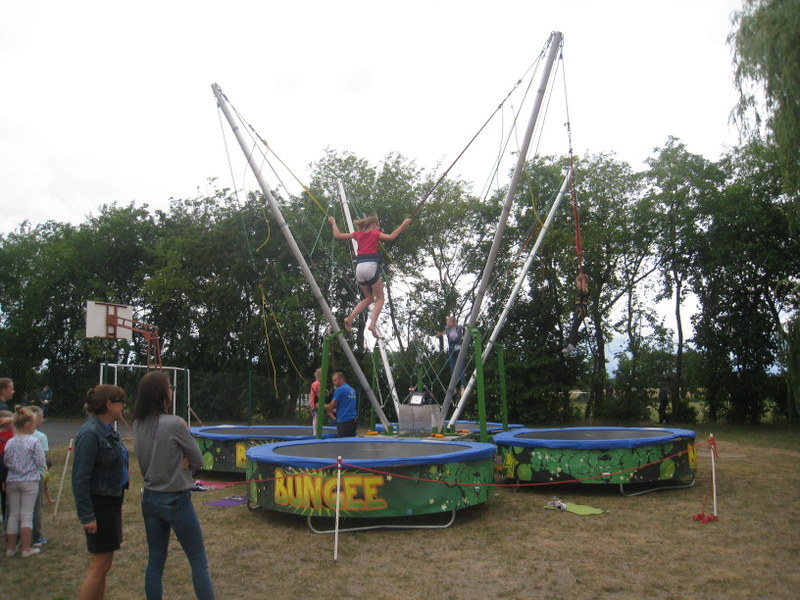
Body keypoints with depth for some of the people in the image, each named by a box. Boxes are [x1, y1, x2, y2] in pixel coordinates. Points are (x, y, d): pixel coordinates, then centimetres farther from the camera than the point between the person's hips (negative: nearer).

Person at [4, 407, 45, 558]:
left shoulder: (10, 442, 0)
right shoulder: (34, 442, -14)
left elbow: (6, 463, 6)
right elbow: (40, 461, -12)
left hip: (12, 481, 4)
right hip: (30, 481, -4)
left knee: (13, 513, 13)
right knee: (27, 514, 3)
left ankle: (11, 547, 20)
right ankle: (26, 548, 6)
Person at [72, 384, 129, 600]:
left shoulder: (109, 430, 9)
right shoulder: (90, 433, -19)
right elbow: (80, 478, -20)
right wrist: (87, 515, -21)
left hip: (112, 503, 9)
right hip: (99, 506, -9)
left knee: (104, 563, 15)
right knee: (100, 565, -2)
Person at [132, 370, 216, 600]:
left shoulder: (137, 425, -1)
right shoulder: (175, 423, -20)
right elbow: (198, 460, -10)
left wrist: (178, 461, -3)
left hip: (150, 499, 6)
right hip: (176, 501, -6)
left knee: (155, 562, 14)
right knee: (199, 562, 4)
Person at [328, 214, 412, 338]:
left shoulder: (358, 234, 20)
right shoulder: (375, 233, 9)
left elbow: (338, 235, 23)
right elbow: (391, 237, -6)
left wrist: (334, 224, 39)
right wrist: (403, 225, 0)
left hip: (359, 267, 5)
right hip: (371, 265, -5)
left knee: (369, 298, 20)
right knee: (380, 298, 4)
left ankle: (350, 318, 1)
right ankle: (373, 324, -17)